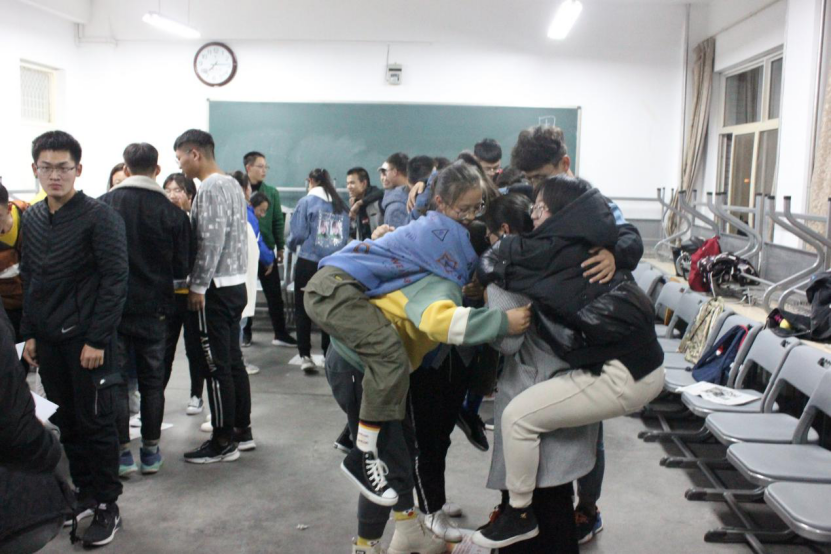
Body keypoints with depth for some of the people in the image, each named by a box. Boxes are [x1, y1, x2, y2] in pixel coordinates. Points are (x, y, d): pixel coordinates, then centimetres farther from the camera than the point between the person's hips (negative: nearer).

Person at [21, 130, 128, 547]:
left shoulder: (99, 217, -10)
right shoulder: (32, 219, 10)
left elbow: (114, 281, -13)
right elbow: (29, 280, 15)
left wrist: (97, 339, -16)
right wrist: (29, 333, 10)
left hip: (87, 340, -6)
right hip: (48, 340, 6)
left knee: (95, 422, 2)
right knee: (65, 421, 13)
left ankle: (107, 507, 15)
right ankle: (85, 492, 28)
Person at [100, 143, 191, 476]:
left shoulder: (103, 205, -7)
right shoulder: (172, 213, -7)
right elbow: (181, 269, -2)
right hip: (153, 308, 0)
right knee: (152, 380, 11)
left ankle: (120, 451, 14)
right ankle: (150, 451, 18)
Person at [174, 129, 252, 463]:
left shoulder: (210, 189, -14)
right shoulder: (232, 184, 15)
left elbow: (211, 242, -21)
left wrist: (198, 286, -15)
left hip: (217, 289, -10)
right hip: (236, 284, 10)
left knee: (217, 367, -3)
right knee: (233, 361, 15)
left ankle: (223, 442, 4)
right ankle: (242, 429, 23)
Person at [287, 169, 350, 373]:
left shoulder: (306, 202, -5)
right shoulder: (342, 206, 6)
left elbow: (298, 234, -7)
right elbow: (346, 236, 7)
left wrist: (292, 246, 13)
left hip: (308, 262, -3)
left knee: (303, 310, 7)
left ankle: (305, 355, 3)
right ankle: (329, 355, 16)